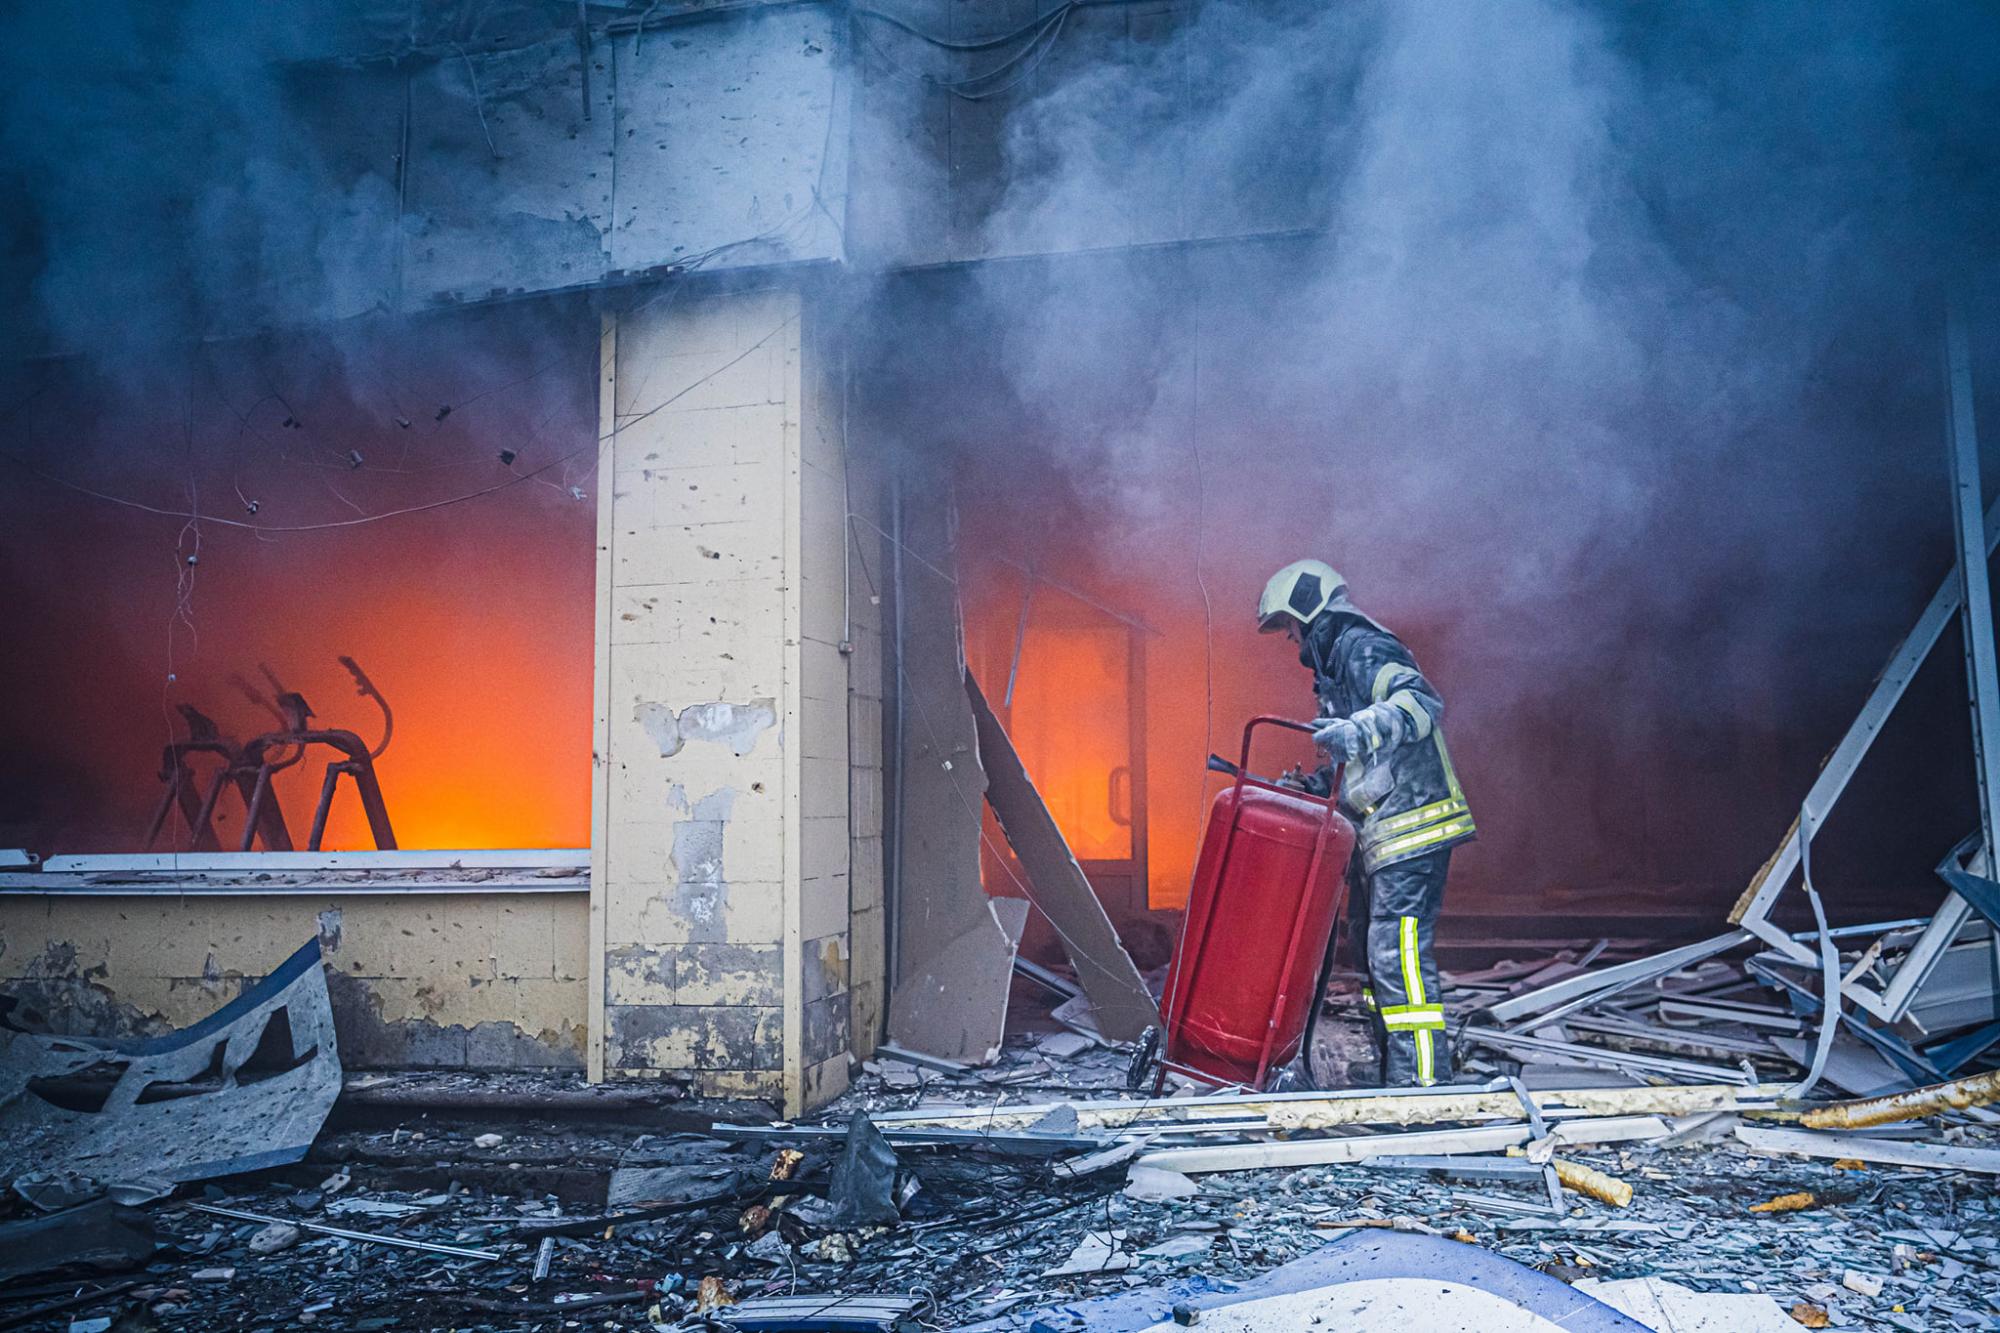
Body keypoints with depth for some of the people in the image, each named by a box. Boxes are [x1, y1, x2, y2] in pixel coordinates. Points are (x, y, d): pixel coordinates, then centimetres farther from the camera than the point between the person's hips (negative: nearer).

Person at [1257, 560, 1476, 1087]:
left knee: (1398, 956, -13)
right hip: (1378, 838, 11)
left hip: (1410, 827, -11)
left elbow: (1420, 700, -27)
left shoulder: (1362, 648, -7)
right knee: (1372, 951, 14)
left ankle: (1422, 1083, -11)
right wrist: (1304, 788, 20)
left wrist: (1361, 729, -40)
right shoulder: (1336, 667, 24)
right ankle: (1393, 1074, 21)